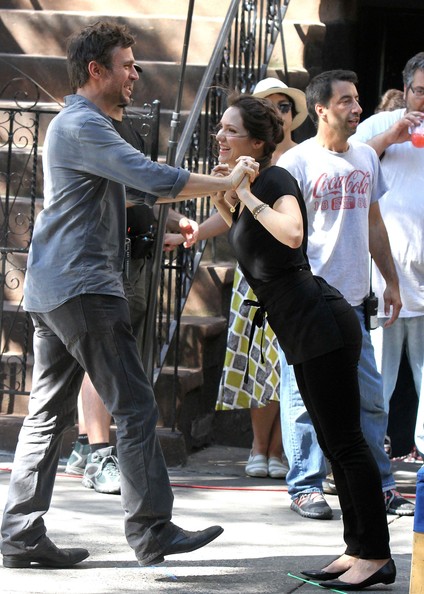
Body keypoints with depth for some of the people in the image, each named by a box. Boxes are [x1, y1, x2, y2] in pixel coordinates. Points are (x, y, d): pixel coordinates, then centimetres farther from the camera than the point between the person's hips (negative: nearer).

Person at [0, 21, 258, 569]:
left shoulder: (78, 124, 23)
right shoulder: (83, 126, -12)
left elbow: (139, 186, 31)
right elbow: (153, 178, -20)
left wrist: (220, 185, 23)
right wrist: (228, 182, -9)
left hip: (50, 291, 11)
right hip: (83, 287, -11)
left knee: (49, 413, 7)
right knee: (135, 408, -7)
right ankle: (151, 530, -4)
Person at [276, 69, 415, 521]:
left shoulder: (365, 158, 13)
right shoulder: (297, 162, -6)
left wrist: (391, 281, 20)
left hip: (352, 298, 6)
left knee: (369, 396, 8)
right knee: (305, 397, -3)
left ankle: (377, 485, 17)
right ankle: (306, 488, 5)